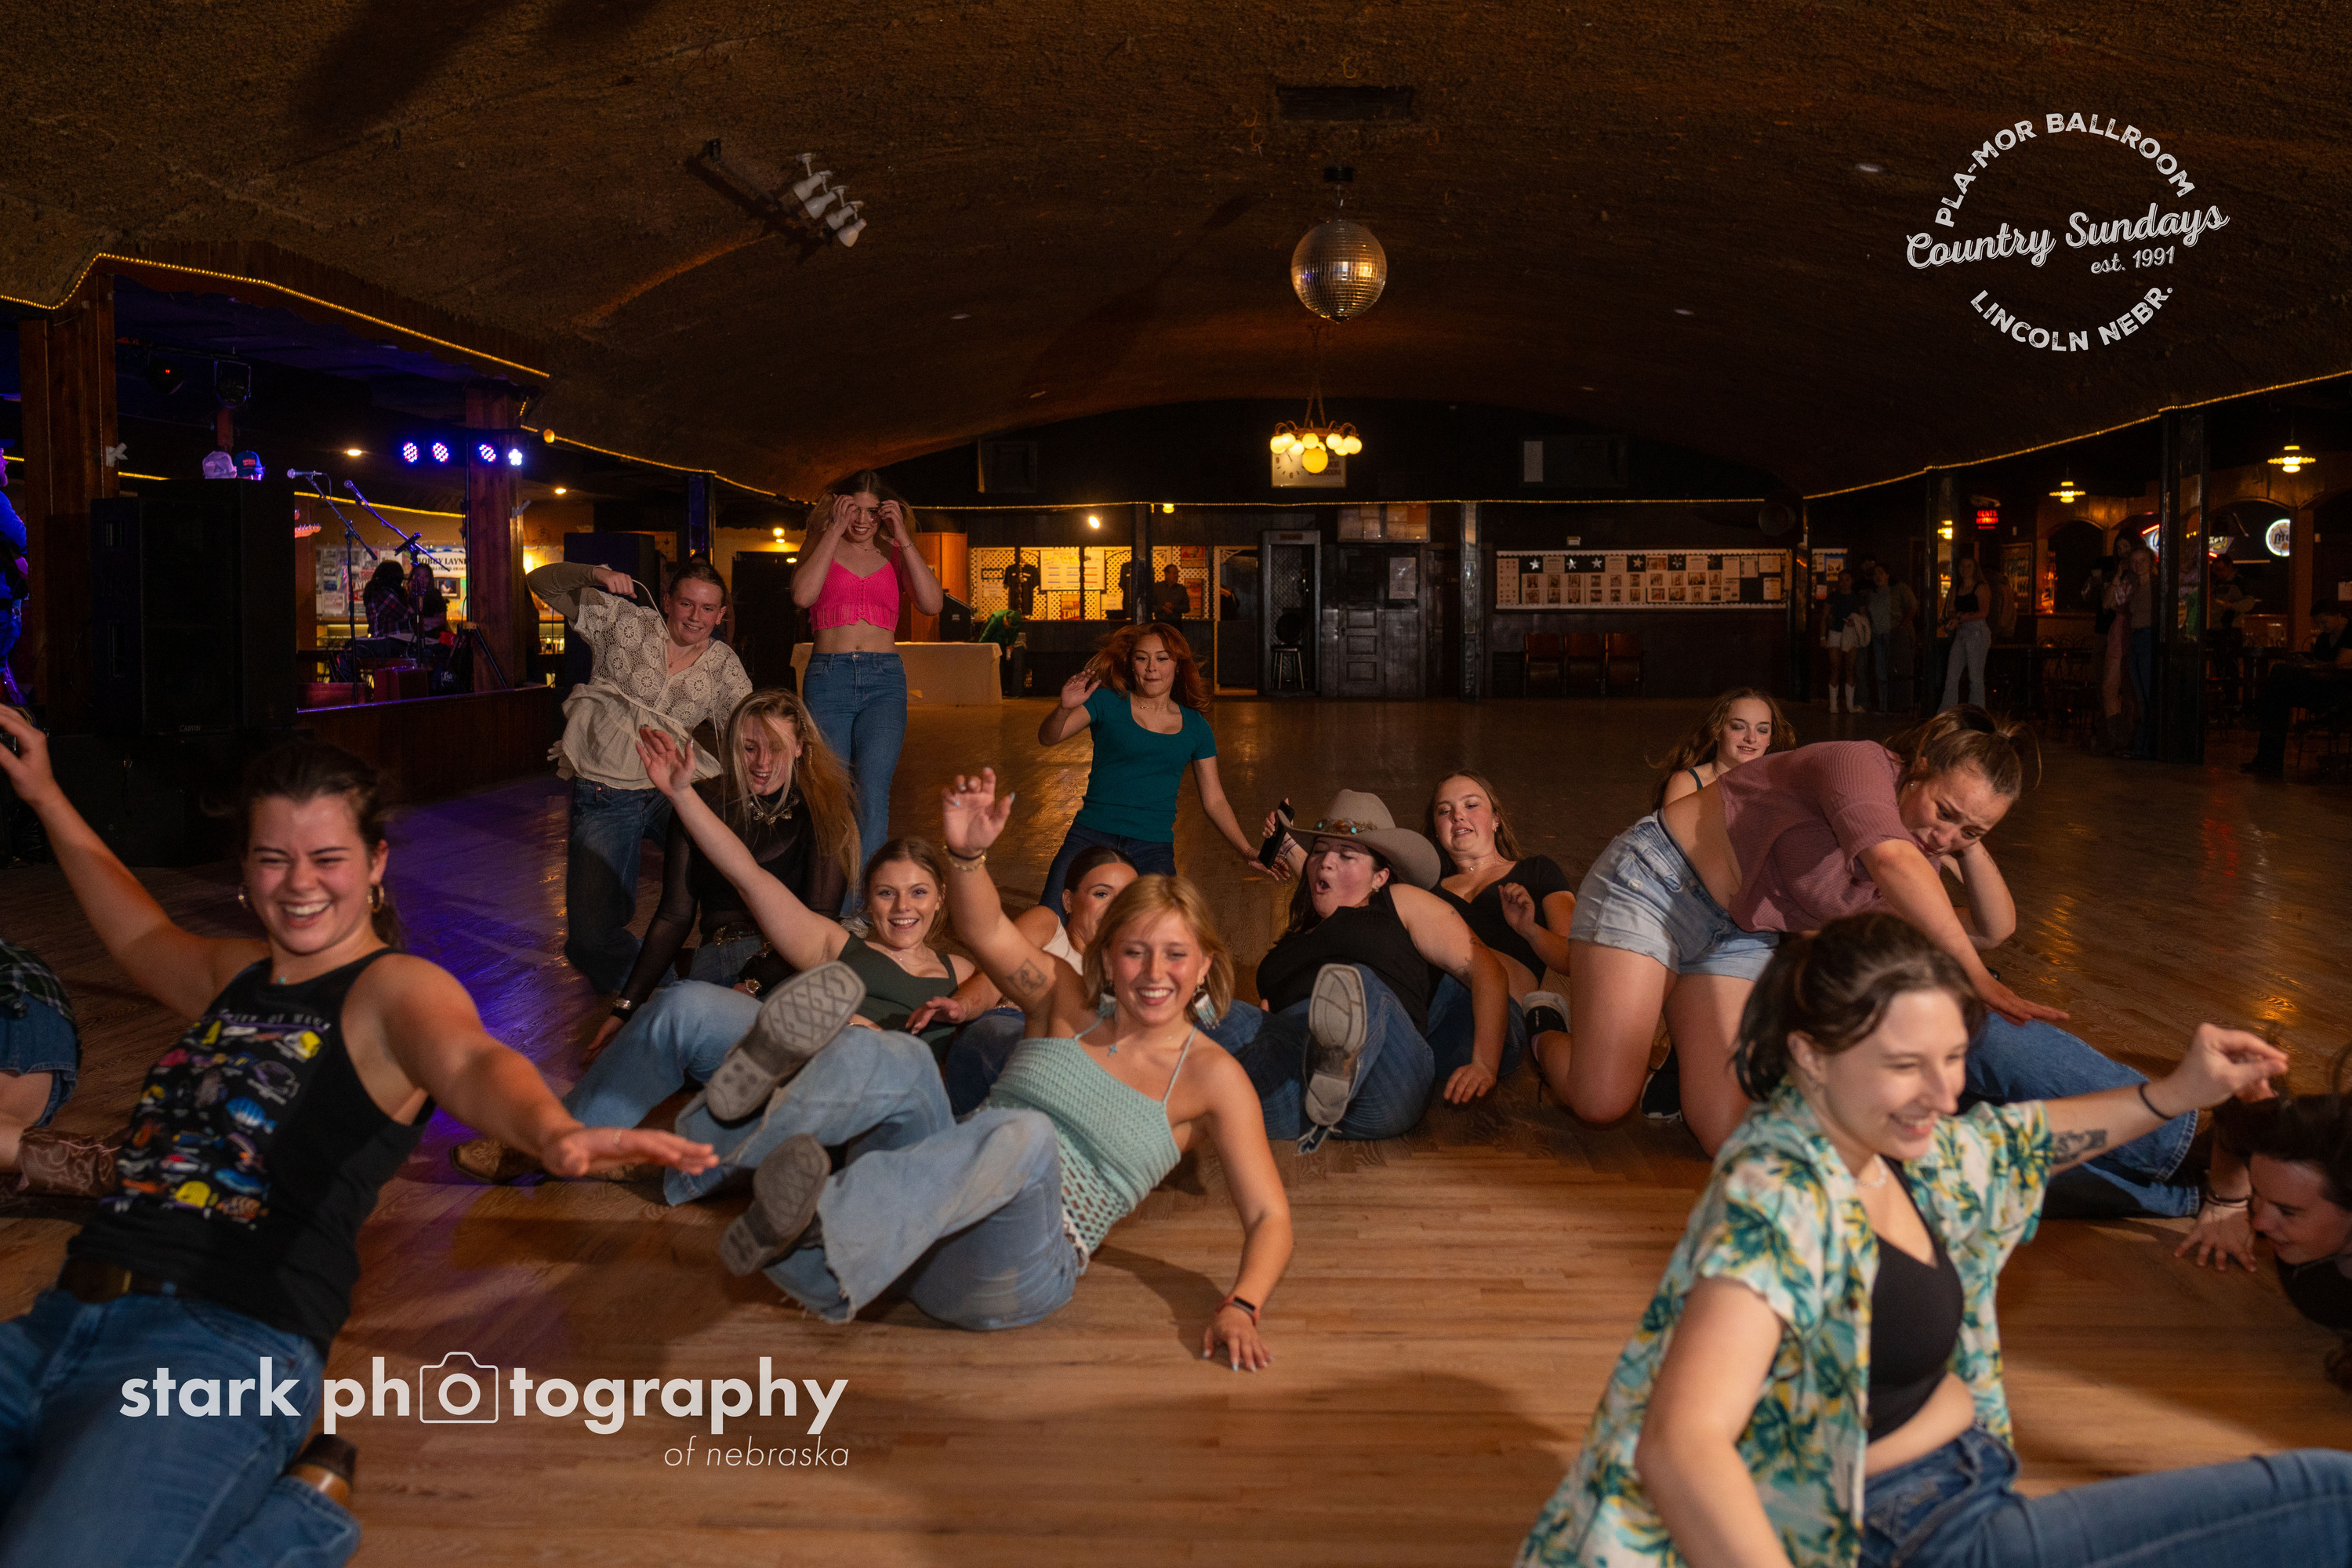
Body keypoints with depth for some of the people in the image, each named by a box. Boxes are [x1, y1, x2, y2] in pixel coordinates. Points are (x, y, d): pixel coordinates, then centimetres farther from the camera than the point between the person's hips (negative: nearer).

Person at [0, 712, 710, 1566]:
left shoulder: (397, 988, -2)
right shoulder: (237, 974, 20)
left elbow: (470, 1063, -26)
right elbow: (141, 935, 44)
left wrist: (554, 1132, -49)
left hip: (224, 1346, -8)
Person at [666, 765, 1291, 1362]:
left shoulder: (1210, 1077, 5)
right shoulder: (1069, 1006, 13)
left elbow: (1270, 1216, 1)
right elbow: (985, 931, -1)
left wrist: (1239, 1308, -18)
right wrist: (966, 854, -21)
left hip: (1016, 1272, -3)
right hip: (926, 1227, 4)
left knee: (1028, 1137, -37)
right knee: (898, 1060, -23)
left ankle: (815, 1237, -56)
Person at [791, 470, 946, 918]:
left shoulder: (895, 554, 14)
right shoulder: (823, 548, 12)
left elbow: (932, 604, -3)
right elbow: (803, 594, -9)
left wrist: (903, 538, -3)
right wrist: (835, 531, -6)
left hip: (884, 680, 0)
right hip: (827, 677, 0)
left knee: (872, 793, -15)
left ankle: (856, 909, -14)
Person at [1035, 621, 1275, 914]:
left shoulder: (1195, 727, 11)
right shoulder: (1108, 703, 4)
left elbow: (1214, 800, 15)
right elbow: (1048, 738, -7)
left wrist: (1248, 851, 7)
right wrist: (1065, 708, -28)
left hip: (1154, 851, 2)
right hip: (1092, 837, -2)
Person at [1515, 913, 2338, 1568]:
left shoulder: (1906, 1155, 1)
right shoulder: (1779, 1197, -27)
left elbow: (2018, 1135, 25)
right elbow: (1678, 1446, -39)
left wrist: (2177, 1092, 12)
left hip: (1978, 1493, 9)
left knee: (2328, 1488, 6)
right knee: (2326, 1493, -12)